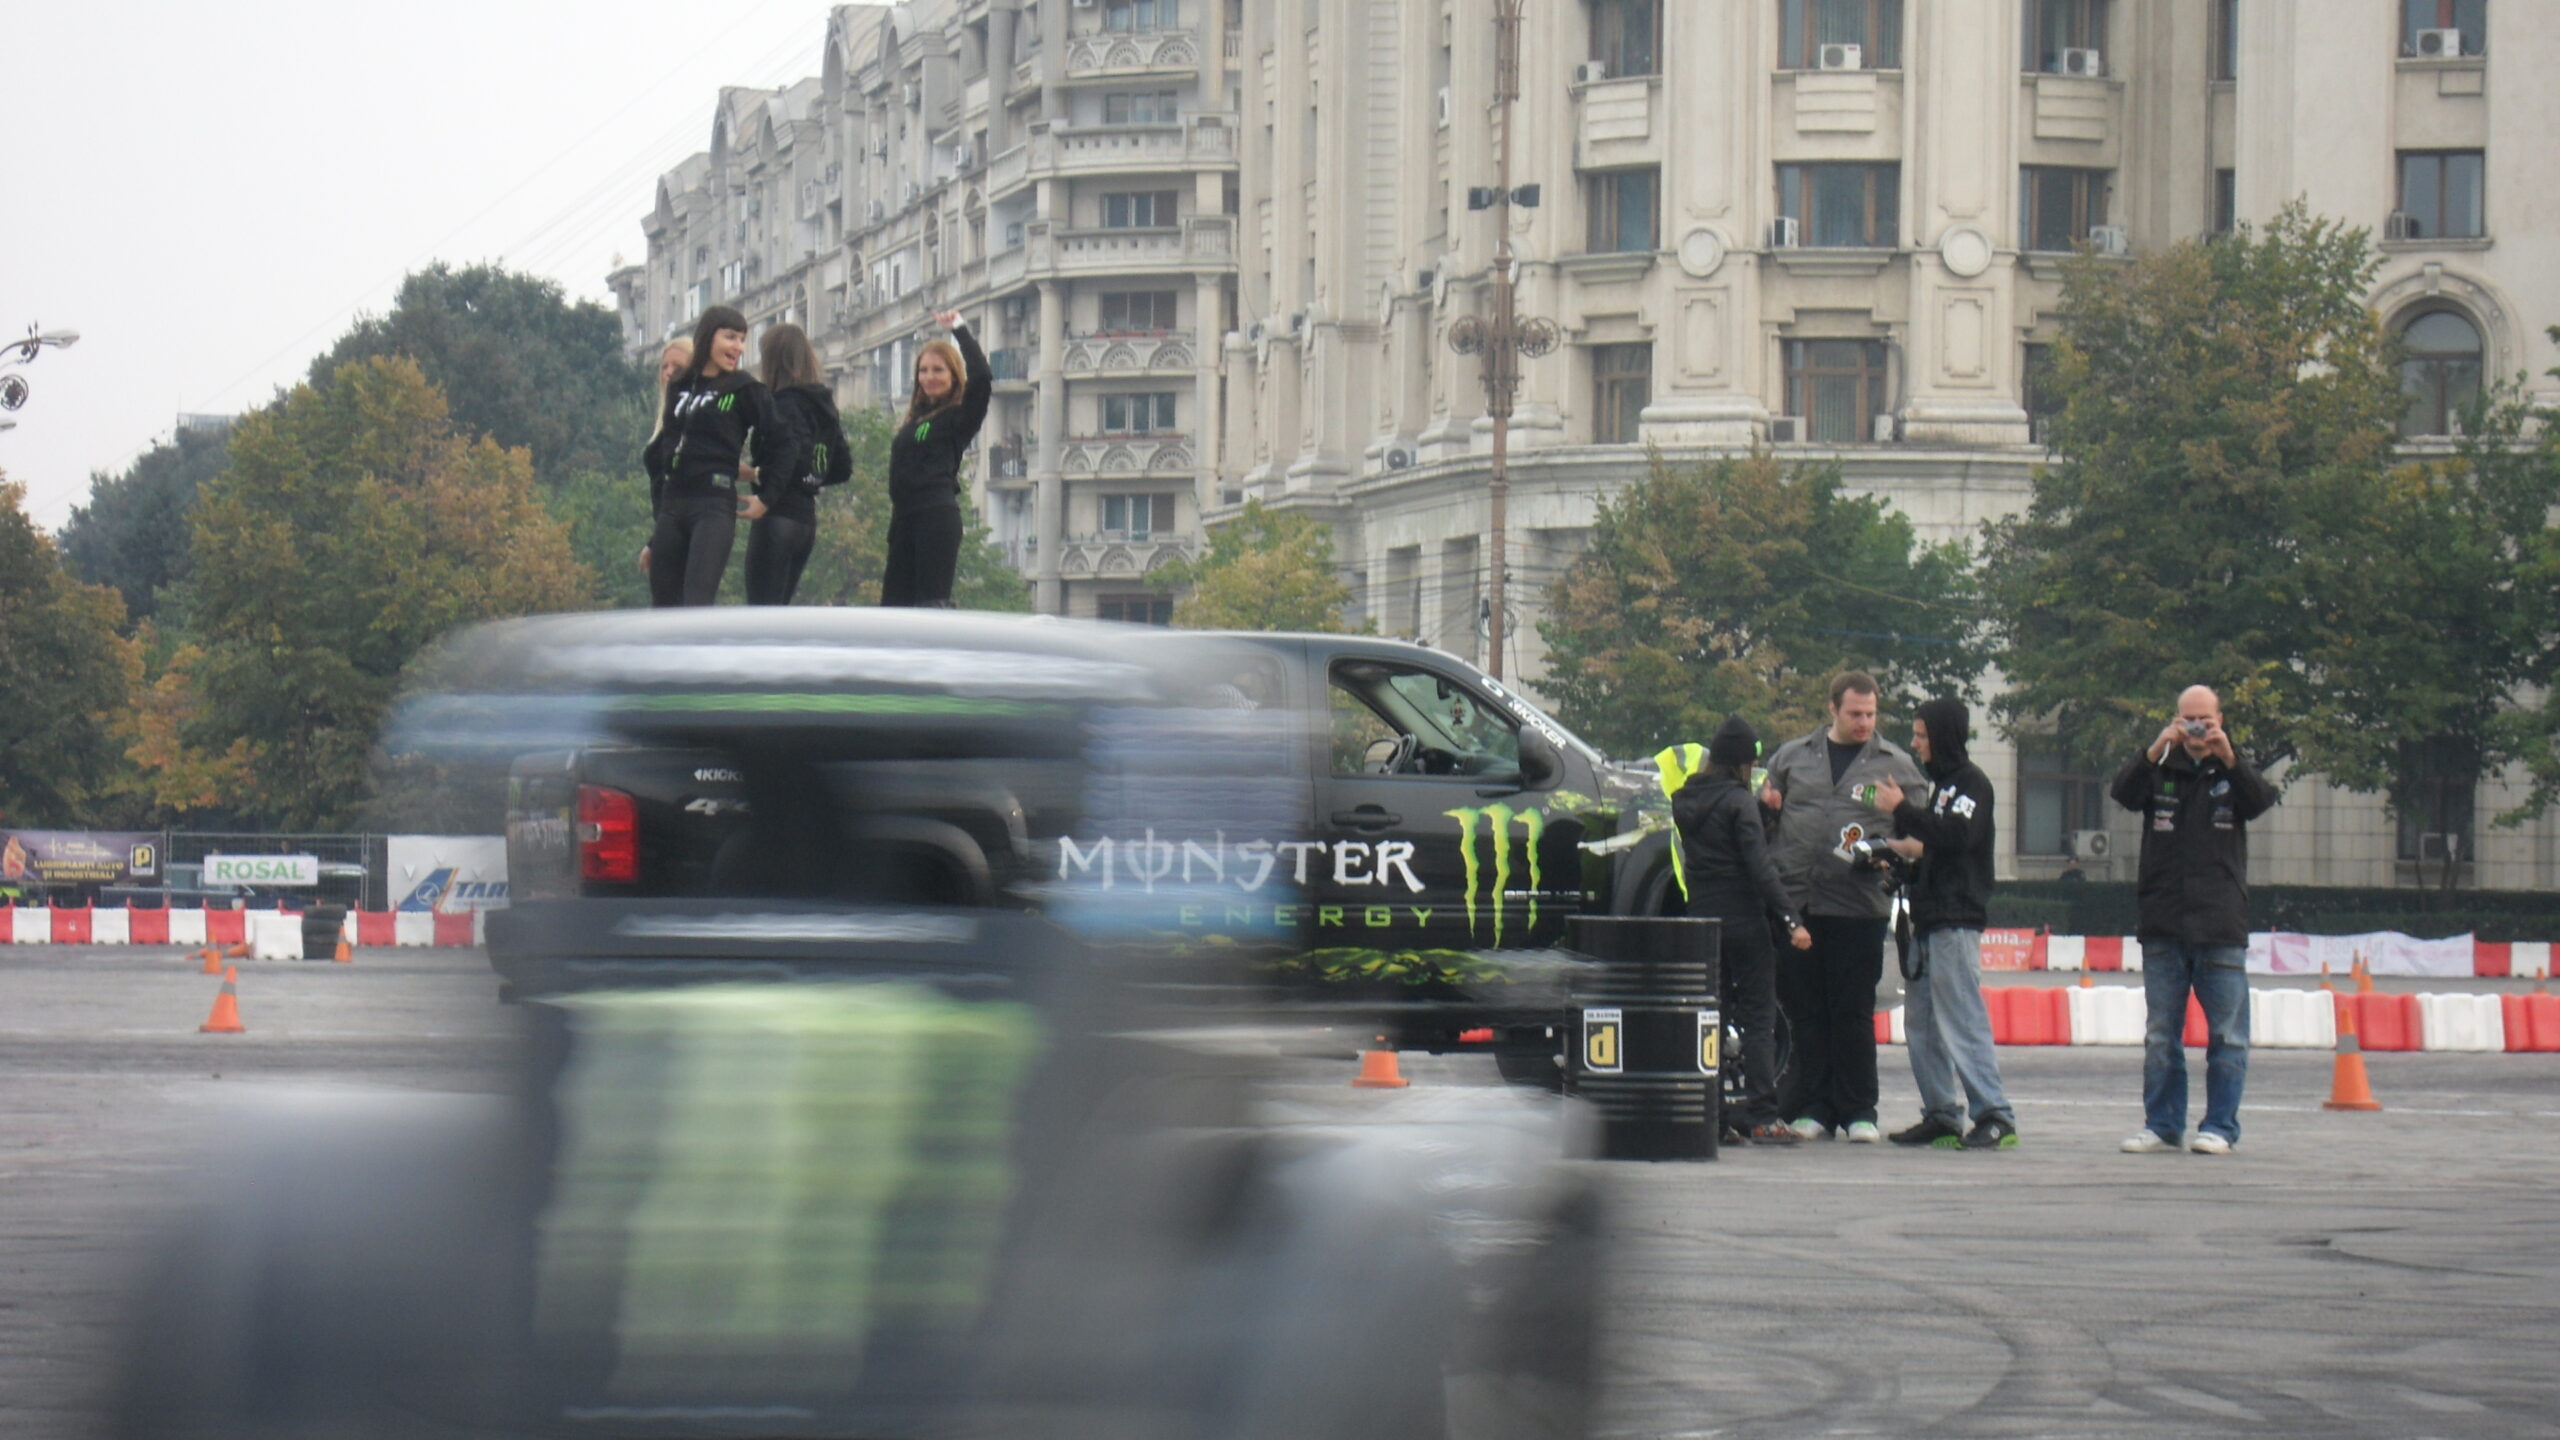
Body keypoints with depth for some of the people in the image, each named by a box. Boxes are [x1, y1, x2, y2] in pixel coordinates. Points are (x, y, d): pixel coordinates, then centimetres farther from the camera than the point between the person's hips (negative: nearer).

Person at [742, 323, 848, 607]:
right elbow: (842, 467, 19)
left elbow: (790, 454, -25)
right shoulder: (823, 405, 16)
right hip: (807, 519, 9)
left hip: (778, 517, -9)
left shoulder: (786, 403, -8)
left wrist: (766, 498, -29)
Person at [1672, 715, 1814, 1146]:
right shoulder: (1737, 801, -12)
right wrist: (1790, 920, -17)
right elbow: (1760, 867, -17)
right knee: (1758, 1018, -3)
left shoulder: (1686, 802, 9)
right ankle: (1761, 1116, -8)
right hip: (1744, 922, -6)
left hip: (1700, 918, 6)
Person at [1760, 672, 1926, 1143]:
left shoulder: (1896, 765, 9)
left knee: (1854, 1012, -1)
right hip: (1795, 904, 2)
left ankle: (1858, 1111, 6)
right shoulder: (1792, 757, 15)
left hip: (1858, 909, -2)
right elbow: (1763, 813, 22)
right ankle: (1810, 1107, 10)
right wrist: (1765, 802, -2)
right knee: (1805, 1010, 3)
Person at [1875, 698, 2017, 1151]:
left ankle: (1995, 1117, -14)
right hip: (1926, 919, 10)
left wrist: (1902, 809, -17)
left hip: (1956, 919, -10)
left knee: (1961, 1020, -13)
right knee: (1921, 1022, 8)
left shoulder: (1971, 782, -6)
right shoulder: (1935, 782, 21)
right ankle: (1941, 1115, 12)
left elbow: (1956, 835, -21)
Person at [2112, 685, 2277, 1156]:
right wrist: (2154, 751, -25)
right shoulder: (2161, 769, 9)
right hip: (2163, 926, 1)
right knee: (2160, 1034, 5)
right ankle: (2162, 1124, 12)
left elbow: (2261, 802, -9)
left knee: (2227, 1034, -1)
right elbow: (2125, 793, -9)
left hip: (2220, 927, -1)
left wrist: (2228, 758, -24)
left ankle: (2220, 1127, 6)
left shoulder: (2233, 772, 9)